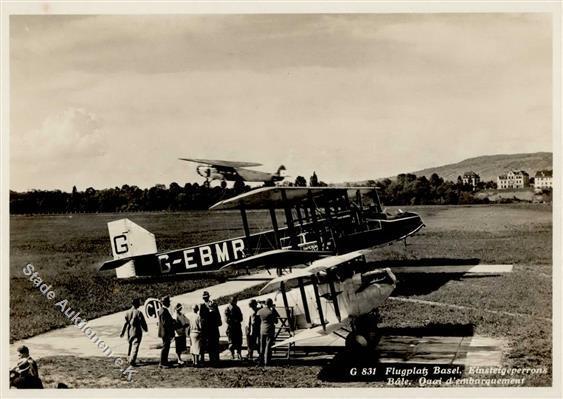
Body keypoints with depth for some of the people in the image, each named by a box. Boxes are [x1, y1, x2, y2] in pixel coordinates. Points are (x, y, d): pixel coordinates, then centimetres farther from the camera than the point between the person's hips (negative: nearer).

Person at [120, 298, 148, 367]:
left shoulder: (127, 312, 1)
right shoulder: (139, 312, -13)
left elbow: (125, 323, -2)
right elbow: (143, 322, -9)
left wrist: (122, 332, 1)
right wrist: (146, 329, 8)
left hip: (129, 332, 6)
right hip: (137, 332, -6)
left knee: (130, 345, 22)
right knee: (135, 346, -6)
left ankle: (129, 358, 33)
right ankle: (132, 360, -15)